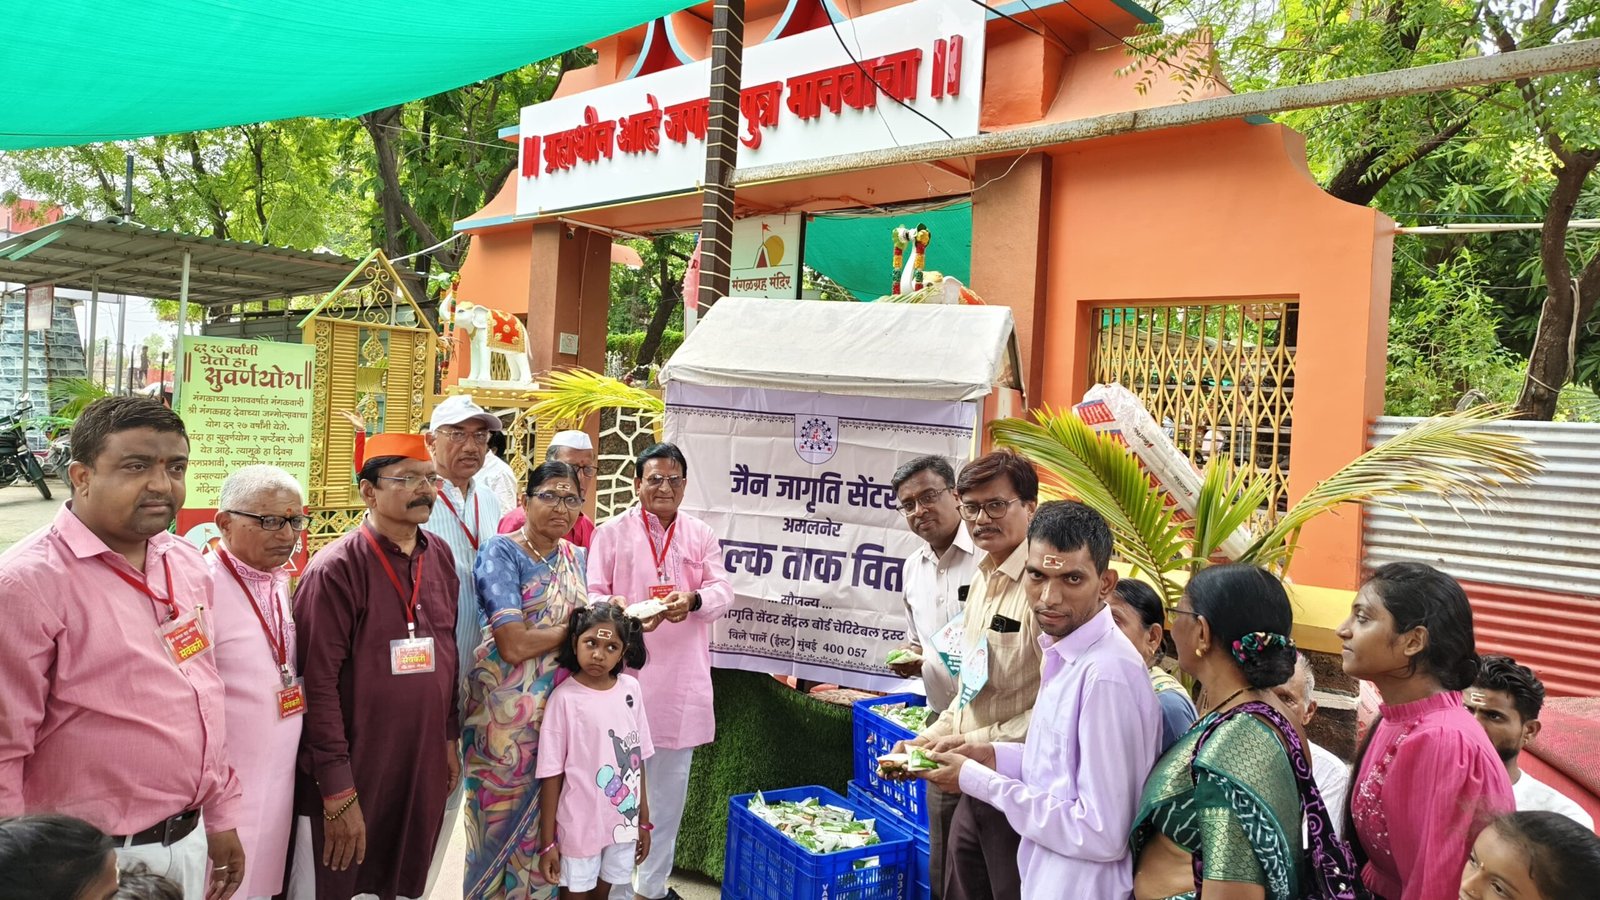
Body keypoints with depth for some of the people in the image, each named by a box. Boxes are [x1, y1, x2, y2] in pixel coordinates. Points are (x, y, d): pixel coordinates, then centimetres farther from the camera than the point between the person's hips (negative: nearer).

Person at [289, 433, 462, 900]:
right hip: (350, 780, -5)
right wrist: (338, 793, -17)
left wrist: (450, 738, 13)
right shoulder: (337, 568, -15)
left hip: (424, 772, 6)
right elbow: (319, 683, -17)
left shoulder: (439, 557, 4)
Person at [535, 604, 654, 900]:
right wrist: (548, 841, -8)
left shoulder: (630, 689, -3)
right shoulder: (565, 698, -15)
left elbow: (638, 759, 5)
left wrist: (644, 820, 10)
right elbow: (552, 774, -11)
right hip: (579, 826, -4)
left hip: (624, 822, 4)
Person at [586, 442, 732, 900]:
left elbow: (722, 589, 0)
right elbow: (592, 594, -3)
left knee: (670, 784, 13)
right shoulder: (612, 532, 2)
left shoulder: (702, 535, 9)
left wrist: (694, 599, -22)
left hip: (682, 678, 3)